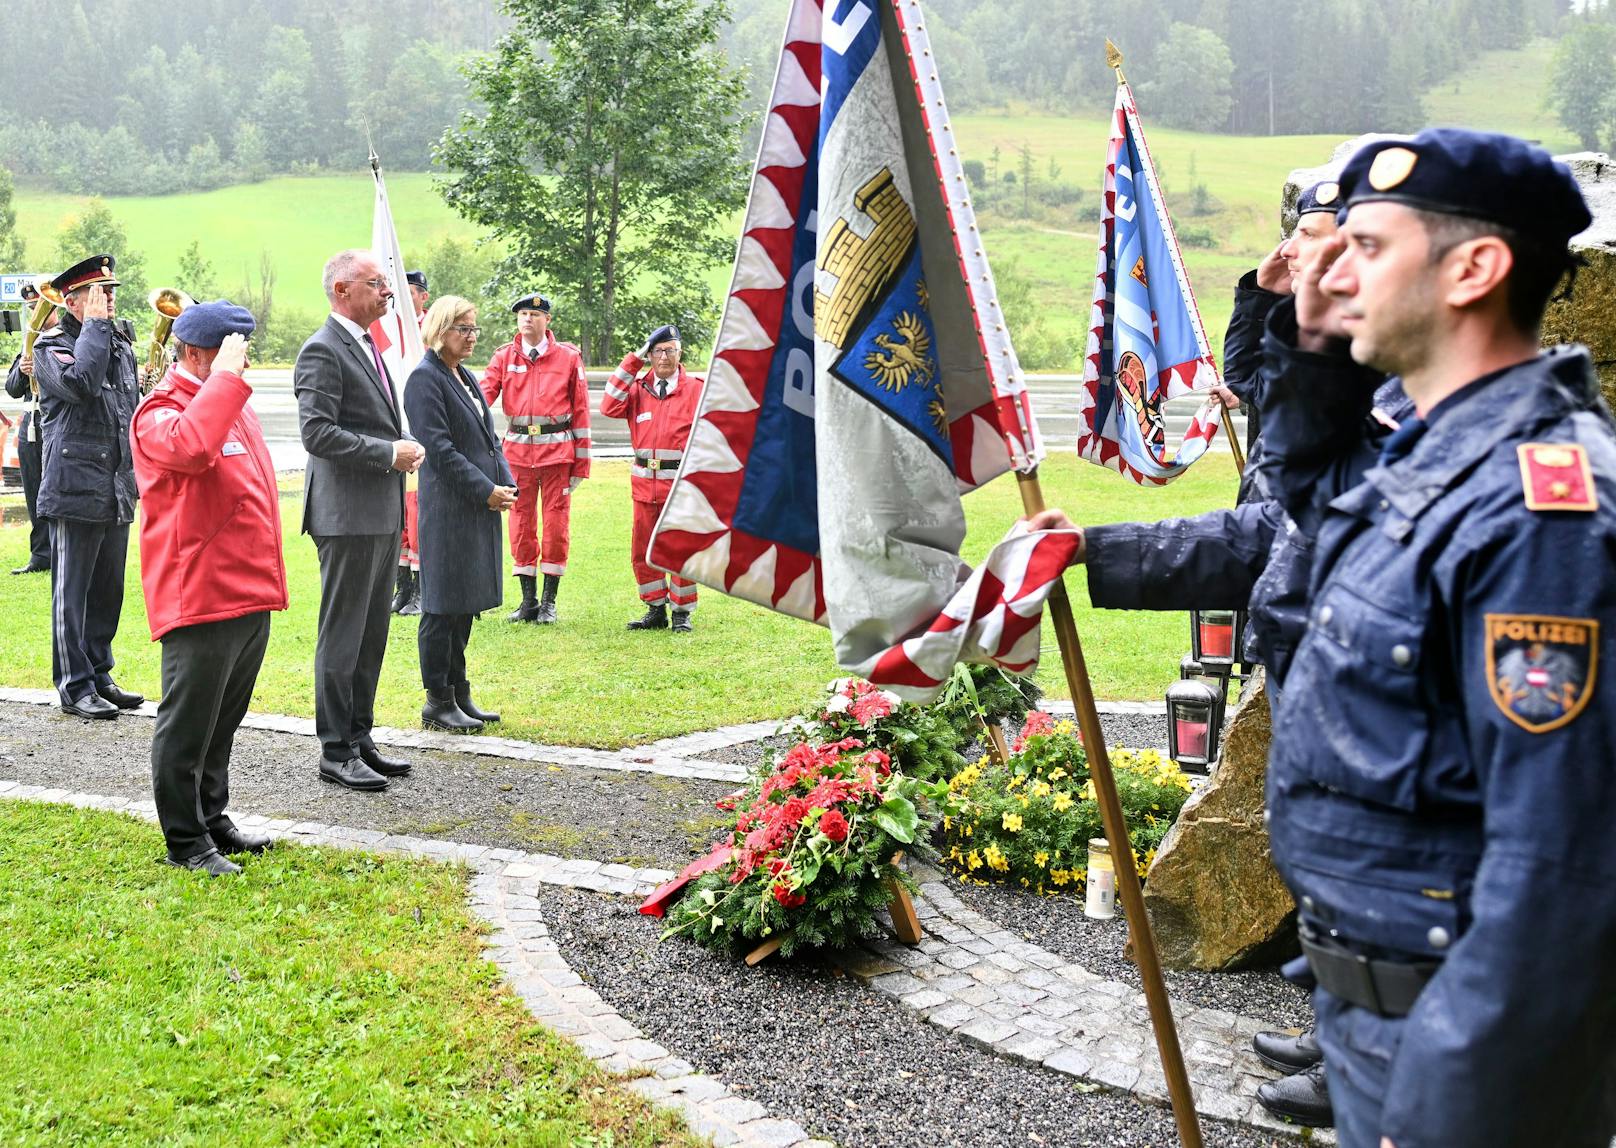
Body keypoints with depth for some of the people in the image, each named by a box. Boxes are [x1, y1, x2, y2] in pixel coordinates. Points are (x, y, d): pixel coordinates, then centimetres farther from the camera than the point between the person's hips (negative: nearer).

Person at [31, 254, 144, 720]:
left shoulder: (122, 347, 16)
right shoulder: (51, 348, -6)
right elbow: (80, 382, -28)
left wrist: (139, 475, 18)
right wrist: (95, 326, -18)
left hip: (118, 492, 7)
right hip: (76, 489, -7)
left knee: (108, 590, 12)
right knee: (72, 593, -1)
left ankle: (100, 676, 22)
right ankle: (75, 687, 5)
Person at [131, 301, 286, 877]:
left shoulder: (233, 404, 17)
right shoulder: (162, 411, -12)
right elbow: (190, 446, -38)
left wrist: (268, 579, 23)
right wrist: (226, 376, -27)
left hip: (250, 595, 9)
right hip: (200, 598, -9)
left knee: (223, 720, 19)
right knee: (188, 724, 1)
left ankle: (212, 818, 31)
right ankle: (185, 840, 10)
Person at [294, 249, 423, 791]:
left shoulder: (367, 347, 18)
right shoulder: (322, 351, -12)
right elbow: (317, 432, -20)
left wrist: (403, 448, 9)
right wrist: (390, 453, -17)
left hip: (383, 513, 9)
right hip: (347, 514, -9)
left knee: (372, 634, 14)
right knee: (342, 636, -2)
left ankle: (359, 738, 24)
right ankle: (336, 752, 6)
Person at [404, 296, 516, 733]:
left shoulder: (465, 377, 17)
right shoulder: (425, 379, -10)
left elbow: (488, 438, 19)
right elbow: (439, 448, -17)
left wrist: (506, 483, 4)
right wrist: (486, 490, -17)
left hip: (481, 507, 9)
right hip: (448, 510, -9)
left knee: (465, 605, 13)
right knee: (443, 607, -2)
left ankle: (459, 694, 21)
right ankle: (438, 703, 6)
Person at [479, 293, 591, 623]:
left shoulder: (568, 357, 1)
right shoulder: (503, 357, 7)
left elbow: (580, 410, 2)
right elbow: (483, 395, -5)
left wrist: (582, 461, -2)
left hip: (557, 450, -2)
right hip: (518, 450, 2)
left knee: (556, 522, 0)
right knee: (521, 522, 6)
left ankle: (549, 601, 10)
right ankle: (528, 600, 16)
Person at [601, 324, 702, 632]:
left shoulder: (695, 388, 0)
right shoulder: (639, 387, 10)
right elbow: (610, 408, -6)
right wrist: (632, 361, -5)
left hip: (682, 481, -4)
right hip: (644, 481, 4)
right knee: (642, 551, 8)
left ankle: (682, 613, 12)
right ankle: (656, 610, 21)